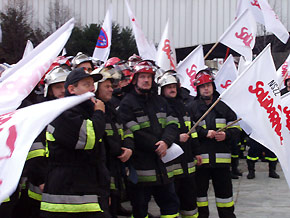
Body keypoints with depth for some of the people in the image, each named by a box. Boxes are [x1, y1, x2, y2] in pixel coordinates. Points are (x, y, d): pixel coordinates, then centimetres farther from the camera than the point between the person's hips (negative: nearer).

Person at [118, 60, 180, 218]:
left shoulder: (159, 101, 14)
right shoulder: (127, 103, -6)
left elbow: (172, 124, 5)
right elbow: (133, 134, -15)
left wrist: (166, 142, -14)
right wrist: (156, 146, -14)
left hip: (162, 166, 6)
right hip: (140, 168, -6)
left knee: (171, 204, 14)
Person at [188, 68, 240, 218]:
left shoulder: (223, 107, 8)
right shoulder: (192, 107, 3)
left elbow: (236, 128, 10)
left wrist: (226, 135, -10)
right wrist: (205, 133, -13)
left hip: (221, 158, 1)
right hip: (200, 158, -1)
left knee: (224, 191, 8)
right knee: (200, 190, 8)